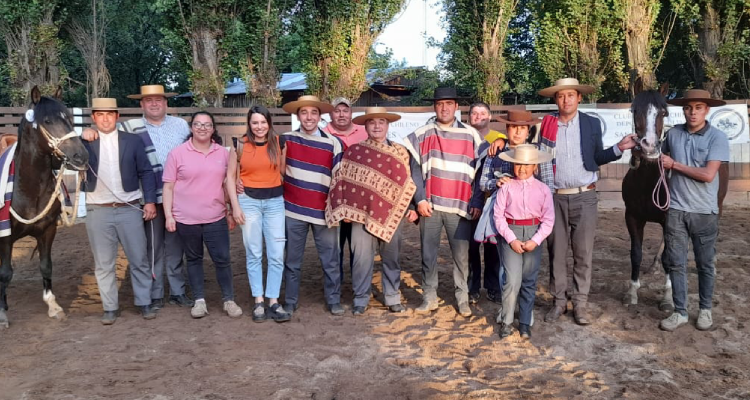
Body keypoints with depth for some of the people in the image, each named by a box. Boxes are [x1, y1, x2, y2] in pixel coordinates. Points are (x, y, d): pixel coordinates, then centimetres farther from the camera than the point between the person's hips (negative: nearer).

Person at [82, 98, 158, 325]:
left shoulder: (132, 141, 3)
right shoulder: (85, 142, 4)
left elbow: (146, 172, 3)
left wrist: (150, 201, -5)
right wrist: (83, 138, -15)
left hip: (130, 209, 0)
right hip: (98, 211, 0)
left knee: (139, 260, 6)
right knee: (104, 263, 7)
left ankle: (144, 303, 19)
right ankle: (110, 307, 18)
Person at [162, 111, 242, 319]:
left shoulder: (223, 153, 5)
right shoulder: (177, 153, -3)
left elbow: (228, 183, 12)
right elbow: (168, 187, -2)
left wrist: (232, 210, 12)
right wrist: (169, 215, -7)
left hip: (216, 218, 1)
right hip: (186, 218, -1)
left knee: (222, 259, 3)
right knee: (194, 259, 11)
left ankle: (228, 300, 17)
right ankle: (199, 300, 23)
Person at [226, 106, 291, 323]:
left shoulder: (278, 143, 1)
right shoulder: (240, 144, -2)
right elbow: (230, 176, 1)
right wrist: (235, 206, -4)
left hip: (275, 201, 1)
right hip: (249, 201, -1)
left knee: (276, 255, 0)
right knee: (254, 254, 5)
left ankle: (273, 301, 9)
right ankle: (258, 302, 14)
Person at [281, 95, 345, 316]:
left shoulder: (333, 143, -2)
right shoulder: (286, 140, 1)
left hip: (323, 210, 0)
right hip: (293, 209, 1)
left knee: (330, 260, 7)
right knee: (292, 259, 11)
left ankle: (334, 301, 21)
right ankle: (290, 301, 24)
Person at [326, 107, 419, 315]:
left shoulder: (400, 152, 8)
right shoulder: (353, 151, 4)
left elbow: (408, 183, 10)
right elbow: (344, 181, 4)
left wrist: (412, 207, 2)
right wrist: (345, 210, -2)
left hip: (391, 214, 1)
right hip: (362, 213, -1)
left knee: (391, 257, 8)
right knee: (362, 258, 1)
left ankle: (392, 298, 20)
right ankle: (360, 299, 13)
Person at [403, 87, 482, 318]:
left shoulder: (470, 135, 7)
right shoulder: (422, 134, 6)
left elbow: (479, 171, 7)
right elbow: (415, 169, 2)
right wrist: (420, 199, -7)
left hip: (460, 206, 0)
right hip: (431, 205, 1)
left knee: (462, 256, 1)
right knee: (428, 255, 6)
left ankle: (463, 298, 13)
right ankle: (429, 297, 17)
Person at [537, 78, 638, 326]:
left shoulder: (592, 124, 4)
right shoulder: (545, 125, 1)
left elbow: (597, 159, 10)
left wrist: (619, 148, -5)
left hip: (585, 197, 0)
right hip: (555, 198, 0)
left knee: (583, 254, 4)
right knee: (556, 253, 7)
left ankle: (580, 304, 15)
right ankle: (559, 301, 20)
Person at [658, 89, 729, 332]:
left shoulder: (717, 137, -9)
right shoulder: (673, 134, 2)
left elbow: (708, 175, -18)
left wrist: (674, 165, -13)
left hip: (704, 212, -2)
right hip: (676, 209, 2)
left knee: (705, 264, 11)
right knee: (675, 263, 5)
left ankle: (705, 309, 28)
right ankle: (680, 312, 16)